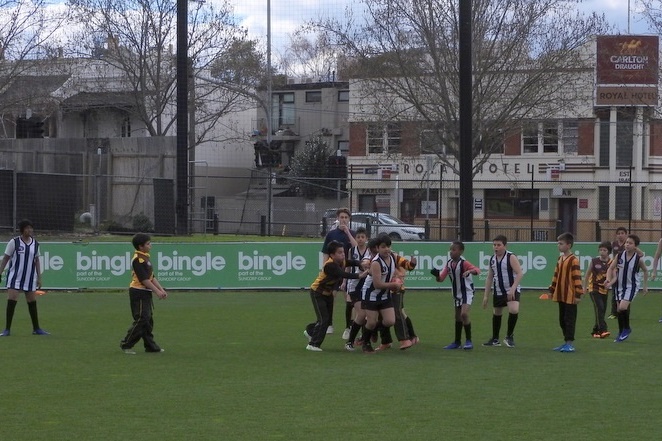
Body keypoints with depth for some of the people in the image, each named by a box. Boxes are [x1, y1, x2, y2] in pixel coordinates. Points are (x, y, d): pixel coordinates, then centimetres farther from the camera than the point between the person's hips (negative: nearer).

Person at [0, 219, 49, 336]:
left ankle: (36, 328, 20)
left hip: (30, 278, 4)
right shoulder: (14, 242, -6)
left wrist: (39, 277, 12)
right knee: (11, 302, -11)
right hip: (15, 277, -4)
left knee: (32, 302, 9)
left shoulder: (35, 243, 6)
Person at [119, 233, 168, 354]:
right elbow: (144, 279, -20)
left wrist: (161, 289, 10)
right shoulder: (138, 259, -16)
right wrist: (157, 291, -17)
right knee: (141, 319, -10)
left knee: (148, 320, 12)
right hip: (138, 293, -10)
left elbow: (152, 277, 17)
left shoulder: (145, 258, 15)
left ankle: (150, 345, 17)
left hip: (145, 293, 10)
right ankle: (126, 344, -3)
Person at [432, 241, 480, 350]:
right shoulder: (449, 263, 1)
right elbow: (441, 278, 2)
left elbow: (477, 270, -32)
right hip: (457, 294, 7)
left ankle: (468, 341, -13)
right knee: (457, 317, 14)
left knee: (464, 314, -23)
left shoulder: (464, 263, -19)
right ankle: (457, 342, 25)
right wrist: (437, 274, -20)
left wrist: (469, 271, -52)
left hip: (467, 292, -7)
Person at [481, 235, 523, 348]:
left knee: (514, 310, -27)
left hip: (512, 291, -6)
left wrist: (513, 289, -28)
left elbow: (520, 274, -18)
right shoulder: (492, 259, 7)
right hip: (498, 291, 6)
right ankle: (495, 339, 31)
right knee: (497, 313, 15)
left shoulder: (511, 257, -12)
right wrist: (486, 296, 12)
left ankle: (509, 336, -9)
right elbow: (489, 278, 14)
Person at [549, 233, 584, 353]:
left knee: (569, 319, -5)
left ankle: (569, 344, -1)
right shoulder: (560, 259, 13)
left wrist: (578, 294, -16)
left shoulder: (573, 260, -12)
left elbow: (577, 278, -14)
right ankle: (566, 342, 20)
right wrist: (552, 290, 21)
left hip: (570, 297, -8)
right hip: (560, 295, 8)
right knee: (562, 319, 12)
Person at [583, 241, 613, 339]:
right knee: (599, 308, -17)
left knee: (602, 310, 7)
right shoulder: (594, 261, -7)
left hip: (604, 289, 3)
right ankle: (603, 330, -24)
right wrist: (585, 287, 7)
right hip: (594, 288, -3)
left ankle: (595, 331, 21)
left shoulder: (611, 263, -5)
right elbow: (588, 273, 5)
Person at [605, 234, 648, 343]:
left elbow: (645, 271, 5)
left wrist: (645, 286, 9)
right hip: (620, 286, 4)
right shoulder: (619, 256, -7)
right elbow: (611, 268, 1)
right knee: (619, 310, 8)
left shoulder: (638, 259, -13)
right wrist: (608, 279, -17)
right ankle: (621, 333, 23)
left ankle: (627, 328, 3)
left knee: (623, 307, -20)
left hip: (631, 287, -4)